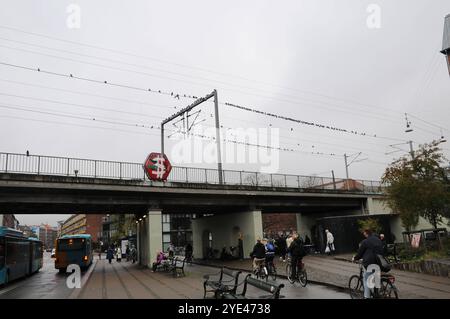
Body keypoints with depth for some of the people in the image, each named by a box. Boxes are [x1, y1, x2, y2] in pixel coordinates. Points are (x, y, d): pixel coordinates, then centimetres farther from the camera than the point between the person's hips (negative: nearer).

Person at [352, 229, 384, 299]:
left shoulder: (365, 242, -8)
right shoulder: (379, 240, 13)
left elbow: (360, 253, -2)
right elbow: (381, 251, 22)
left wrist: (354, 258, 15)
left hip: (369, 263, -7)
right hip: (378, 263, 7)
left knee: (366, 279, 1)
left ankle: (367, 296, -1)